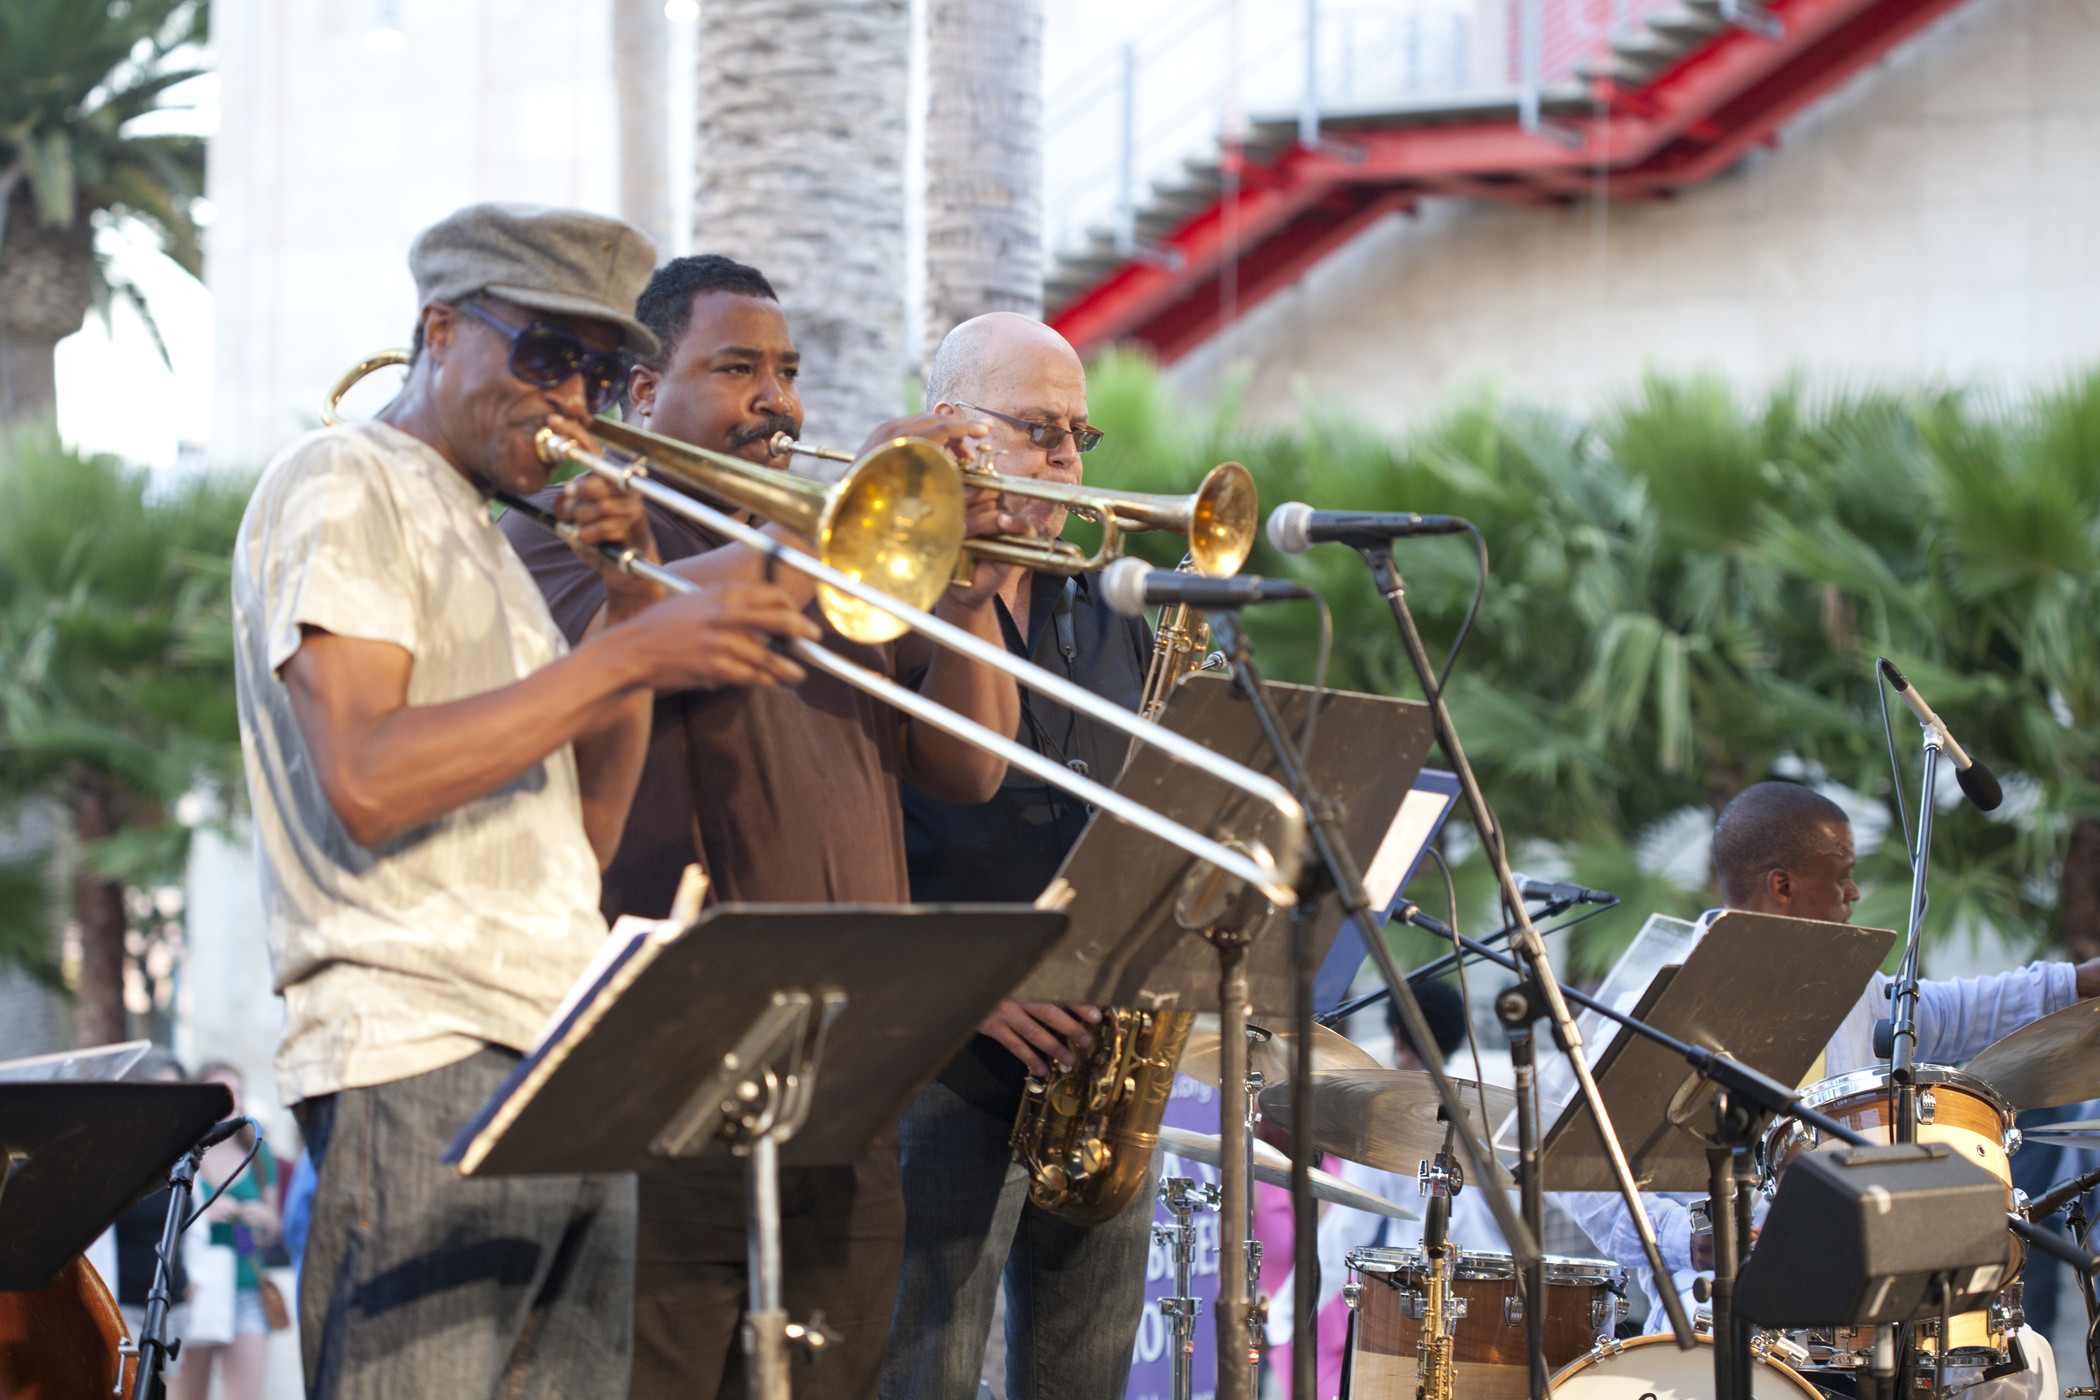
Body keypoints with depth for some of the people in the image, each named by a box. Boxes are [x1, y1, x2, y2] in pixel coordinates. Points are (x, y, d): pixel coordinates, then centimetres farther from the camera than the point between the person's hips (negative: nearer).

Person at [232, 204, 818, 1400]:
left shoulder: (480, 535, 25)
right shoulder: (343, 486, -1)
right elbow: (365, 785, -17)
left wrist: (636, 601, 9)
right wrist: (628, 658, -16)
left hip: (571, 1074, 9)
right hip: (423, 1062, -9)